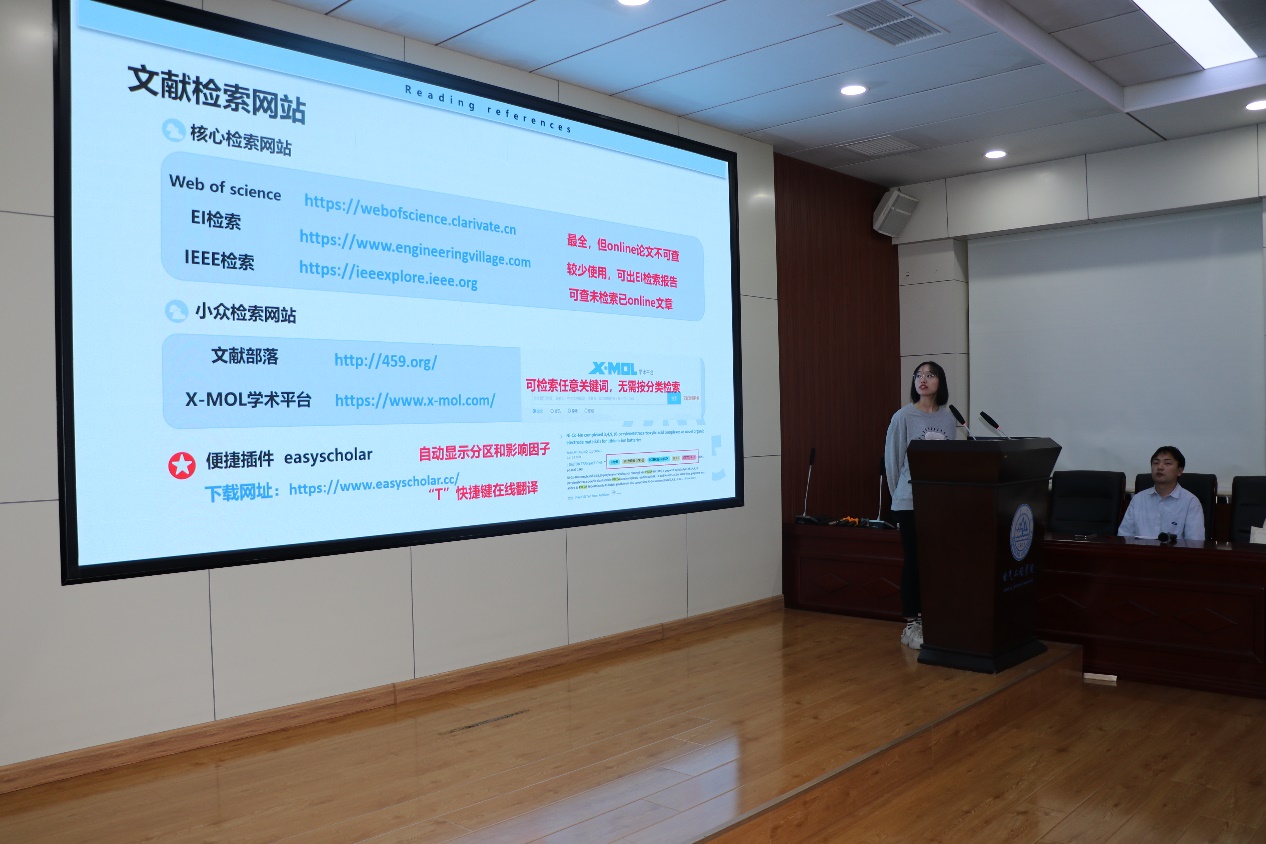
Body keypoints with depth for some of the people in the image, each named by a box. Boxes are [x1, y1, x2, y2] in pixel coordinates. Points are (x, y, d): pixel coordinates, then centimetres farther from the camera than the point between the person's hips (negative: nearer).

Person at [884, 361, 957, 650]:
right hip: (910, 502, -4)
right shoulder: (904, 417, -5)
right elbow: (892, 459, 0)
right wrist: (899, 494, 4)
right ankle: (911, 625, 11)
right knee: (914, 562, 2)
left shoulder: (948, 418, 7)